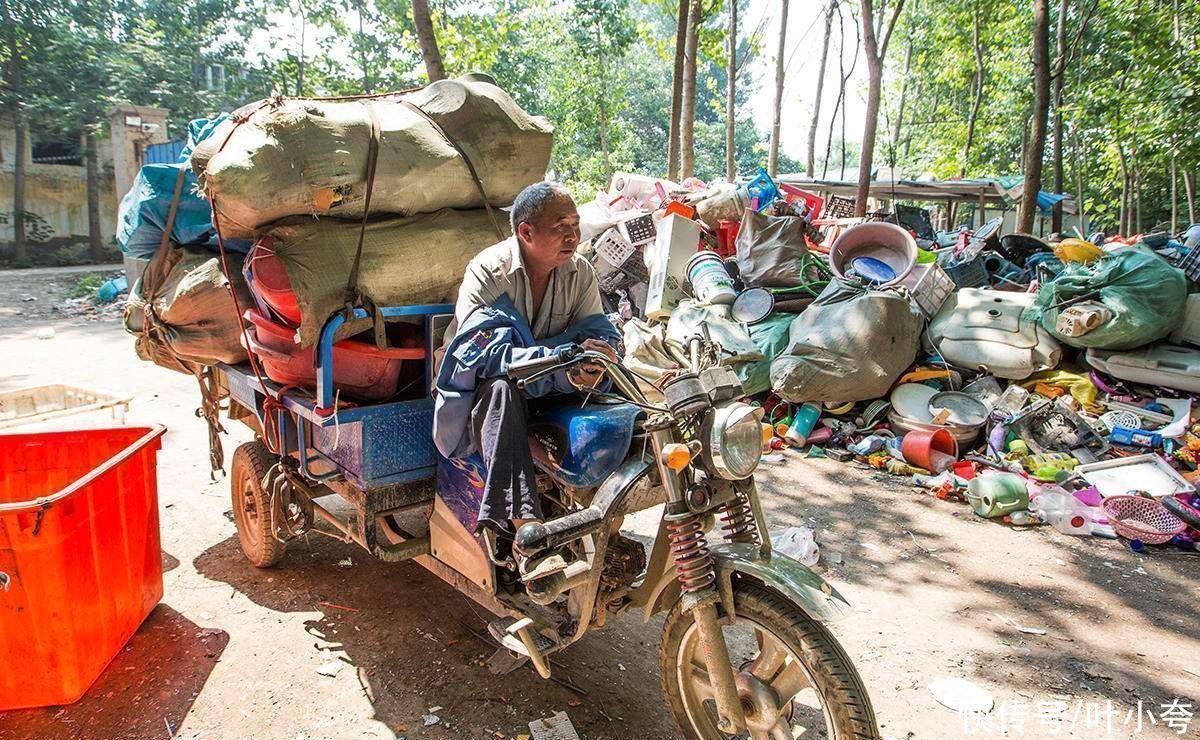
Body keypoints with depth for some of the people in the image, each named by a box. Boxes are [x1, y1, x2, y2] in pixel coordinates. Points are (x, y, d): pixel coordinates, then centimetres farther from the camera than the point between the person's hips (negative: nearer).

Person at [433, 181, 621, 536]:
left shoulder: (580, 272, -1)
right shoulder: (488, 271, -16)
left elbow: (601, 333, -6)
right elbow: (483, 352, -29)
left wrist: (586, 359, -33)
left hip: (547, 390, 4)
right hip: (479, 392, -4)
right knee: (500, 387, -39)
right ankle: (525, 524, -47)